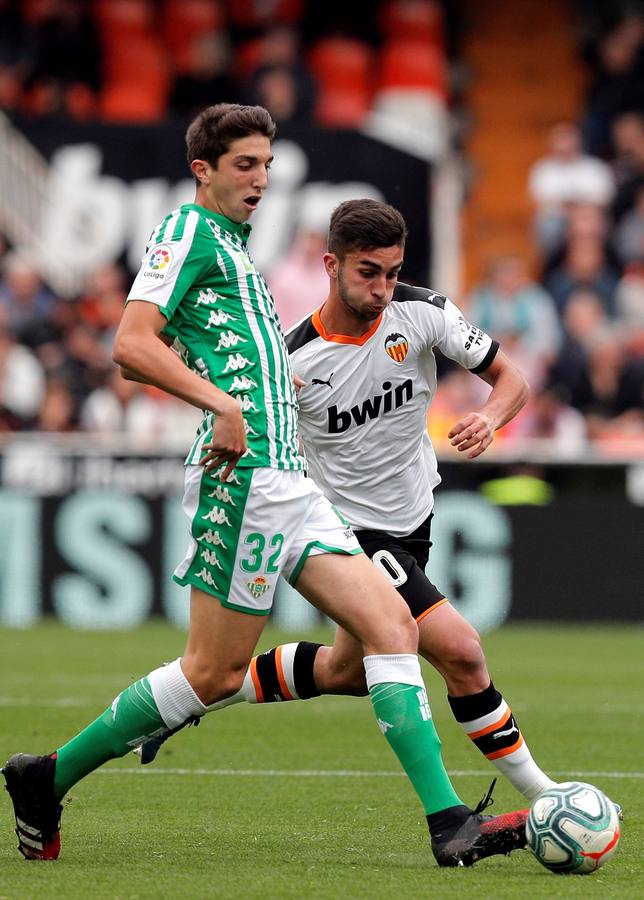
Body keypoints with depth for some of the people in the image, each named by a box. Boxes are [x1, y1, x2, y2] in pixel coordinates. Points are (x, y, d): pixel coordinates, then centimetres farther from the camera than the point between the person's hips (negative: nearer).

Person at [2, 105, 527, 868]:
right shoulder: (189, 228, -5)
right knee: (214, 672, -5)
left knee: (390, 624, -2)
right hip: (245, 478, -9)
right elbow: (132, 344, -17)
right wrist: (224, 403, -24)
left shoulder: (232, 246, 24)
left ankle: (447, 822, -7)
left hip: (288, 483, 9)